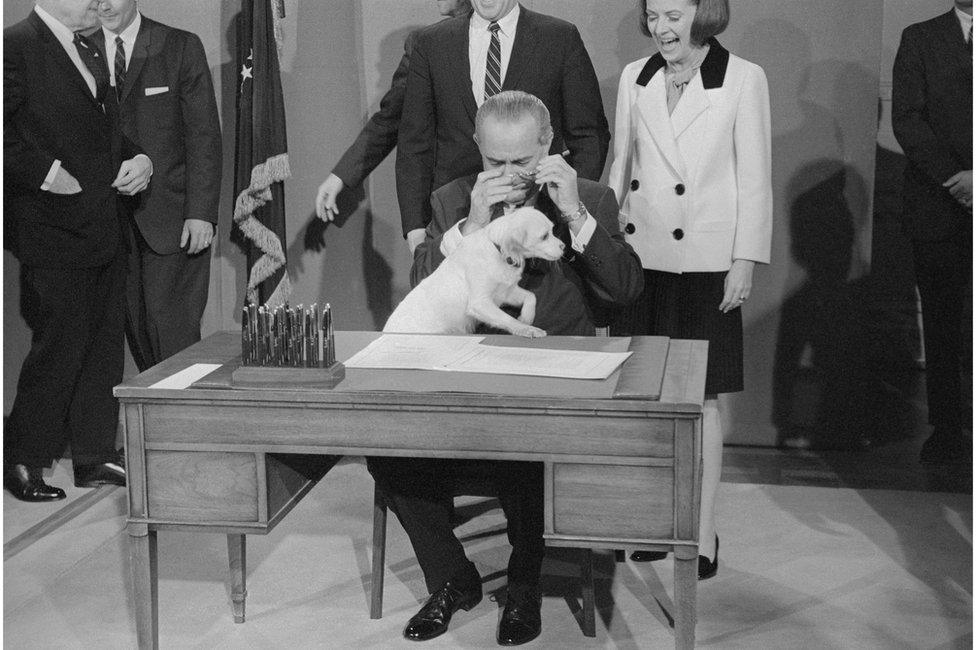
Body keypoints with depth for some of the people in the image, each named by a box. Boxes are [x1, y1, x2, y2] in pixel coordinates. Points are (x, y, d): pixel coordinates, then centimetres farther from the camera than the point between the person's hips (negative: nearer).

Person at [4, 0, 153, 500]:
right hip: (52, 232, -8)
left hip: (103, 229, 9)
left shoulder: (88, 51, 17)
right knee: (60, 343, -4)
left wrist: (136, 158, 8)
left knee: (105, 343, 12)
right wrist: (44, 172, -21)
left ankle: (94, 457, 23)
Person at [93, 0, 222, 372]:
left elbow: (204, 136, -3)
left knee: (174, 334, -7)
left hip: (173, 219, -3)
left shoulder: (182, 48, 1)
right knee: (137, 333, 4)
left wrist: (201, 213, -11)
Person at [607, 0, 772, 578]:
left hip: (706, 261, -4)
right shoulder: (634, 78, 9)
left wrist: (745, 260, -7)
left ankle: (703, 535, 12)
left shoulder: (744, 79, -3)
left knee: (703, 398, 2)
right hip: (642, 255, 4)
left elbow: (755, 177, -3)